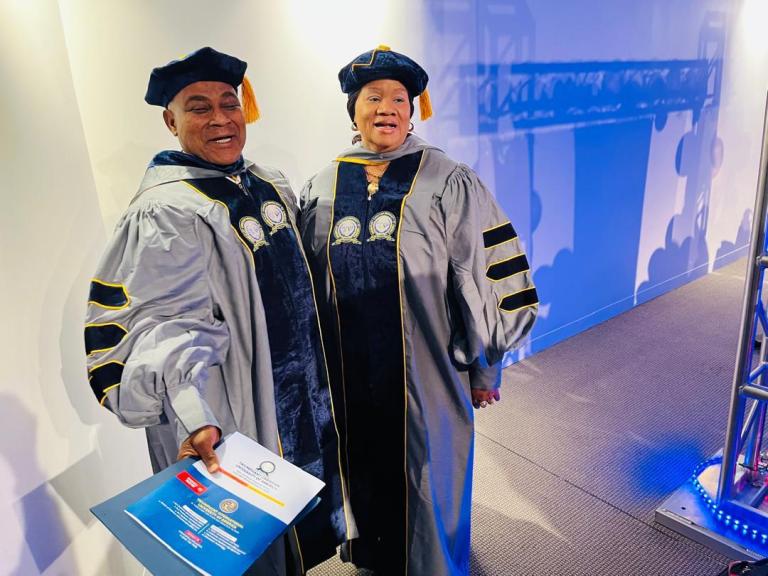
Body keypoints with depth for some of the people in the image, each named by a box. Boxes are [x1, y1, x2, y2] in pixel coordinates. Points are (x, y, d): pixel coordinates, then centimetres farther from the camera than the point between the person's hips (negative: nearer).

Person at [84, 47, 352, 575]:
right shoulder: (166, 210, -19)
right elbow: (166, 325, -26)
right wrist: (195, 416, -37)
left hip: (301, 394, 8)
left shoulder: (271, 184, 4)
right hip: (229, 414, -7)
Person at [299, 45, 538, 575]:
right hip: (349, 375, 4)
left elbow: (488, 279, -7)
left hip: (427, 375, -3)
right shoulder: (320, 189, 3)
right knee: (367, 477, 22)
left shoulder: (449, 184, -8)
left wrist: (484, 369, -5)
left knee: (427, 482, 14)